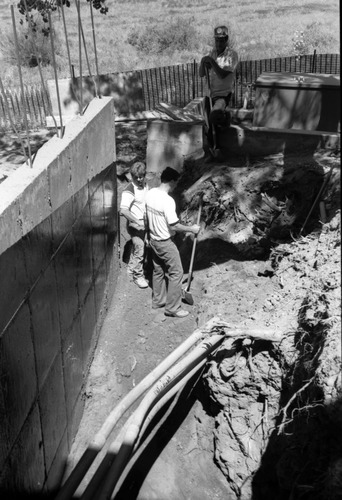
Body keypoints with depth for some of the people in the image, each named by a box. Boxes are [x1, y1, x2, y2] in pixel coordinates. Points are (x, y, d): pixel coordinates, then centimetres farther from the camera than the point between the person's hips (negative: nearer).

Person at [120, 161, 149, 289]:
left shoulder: (145, 186, 3)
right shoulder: (129, 190, -22)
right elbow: (123, 210, -30)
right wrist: (138, 222, -29)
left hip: (144, 223, 8)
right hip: (135, 224, -8)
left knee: (136, 248, 21)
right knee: (139, 250, -1)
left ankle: (131, 269, 38)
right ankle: (138, 276, 15)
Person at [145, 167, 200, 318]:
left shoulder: (150, 193, -2)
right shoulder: (168, 201, -27)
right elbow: (174, 226, -25)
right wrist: (192, 229, -11)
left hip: (153, 239, 8)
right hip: (165, 242, -8)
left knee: (158, 271, 22)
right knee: (176, 273, 4)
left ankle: (158, 300, 35)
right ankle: (173, 308, 11)